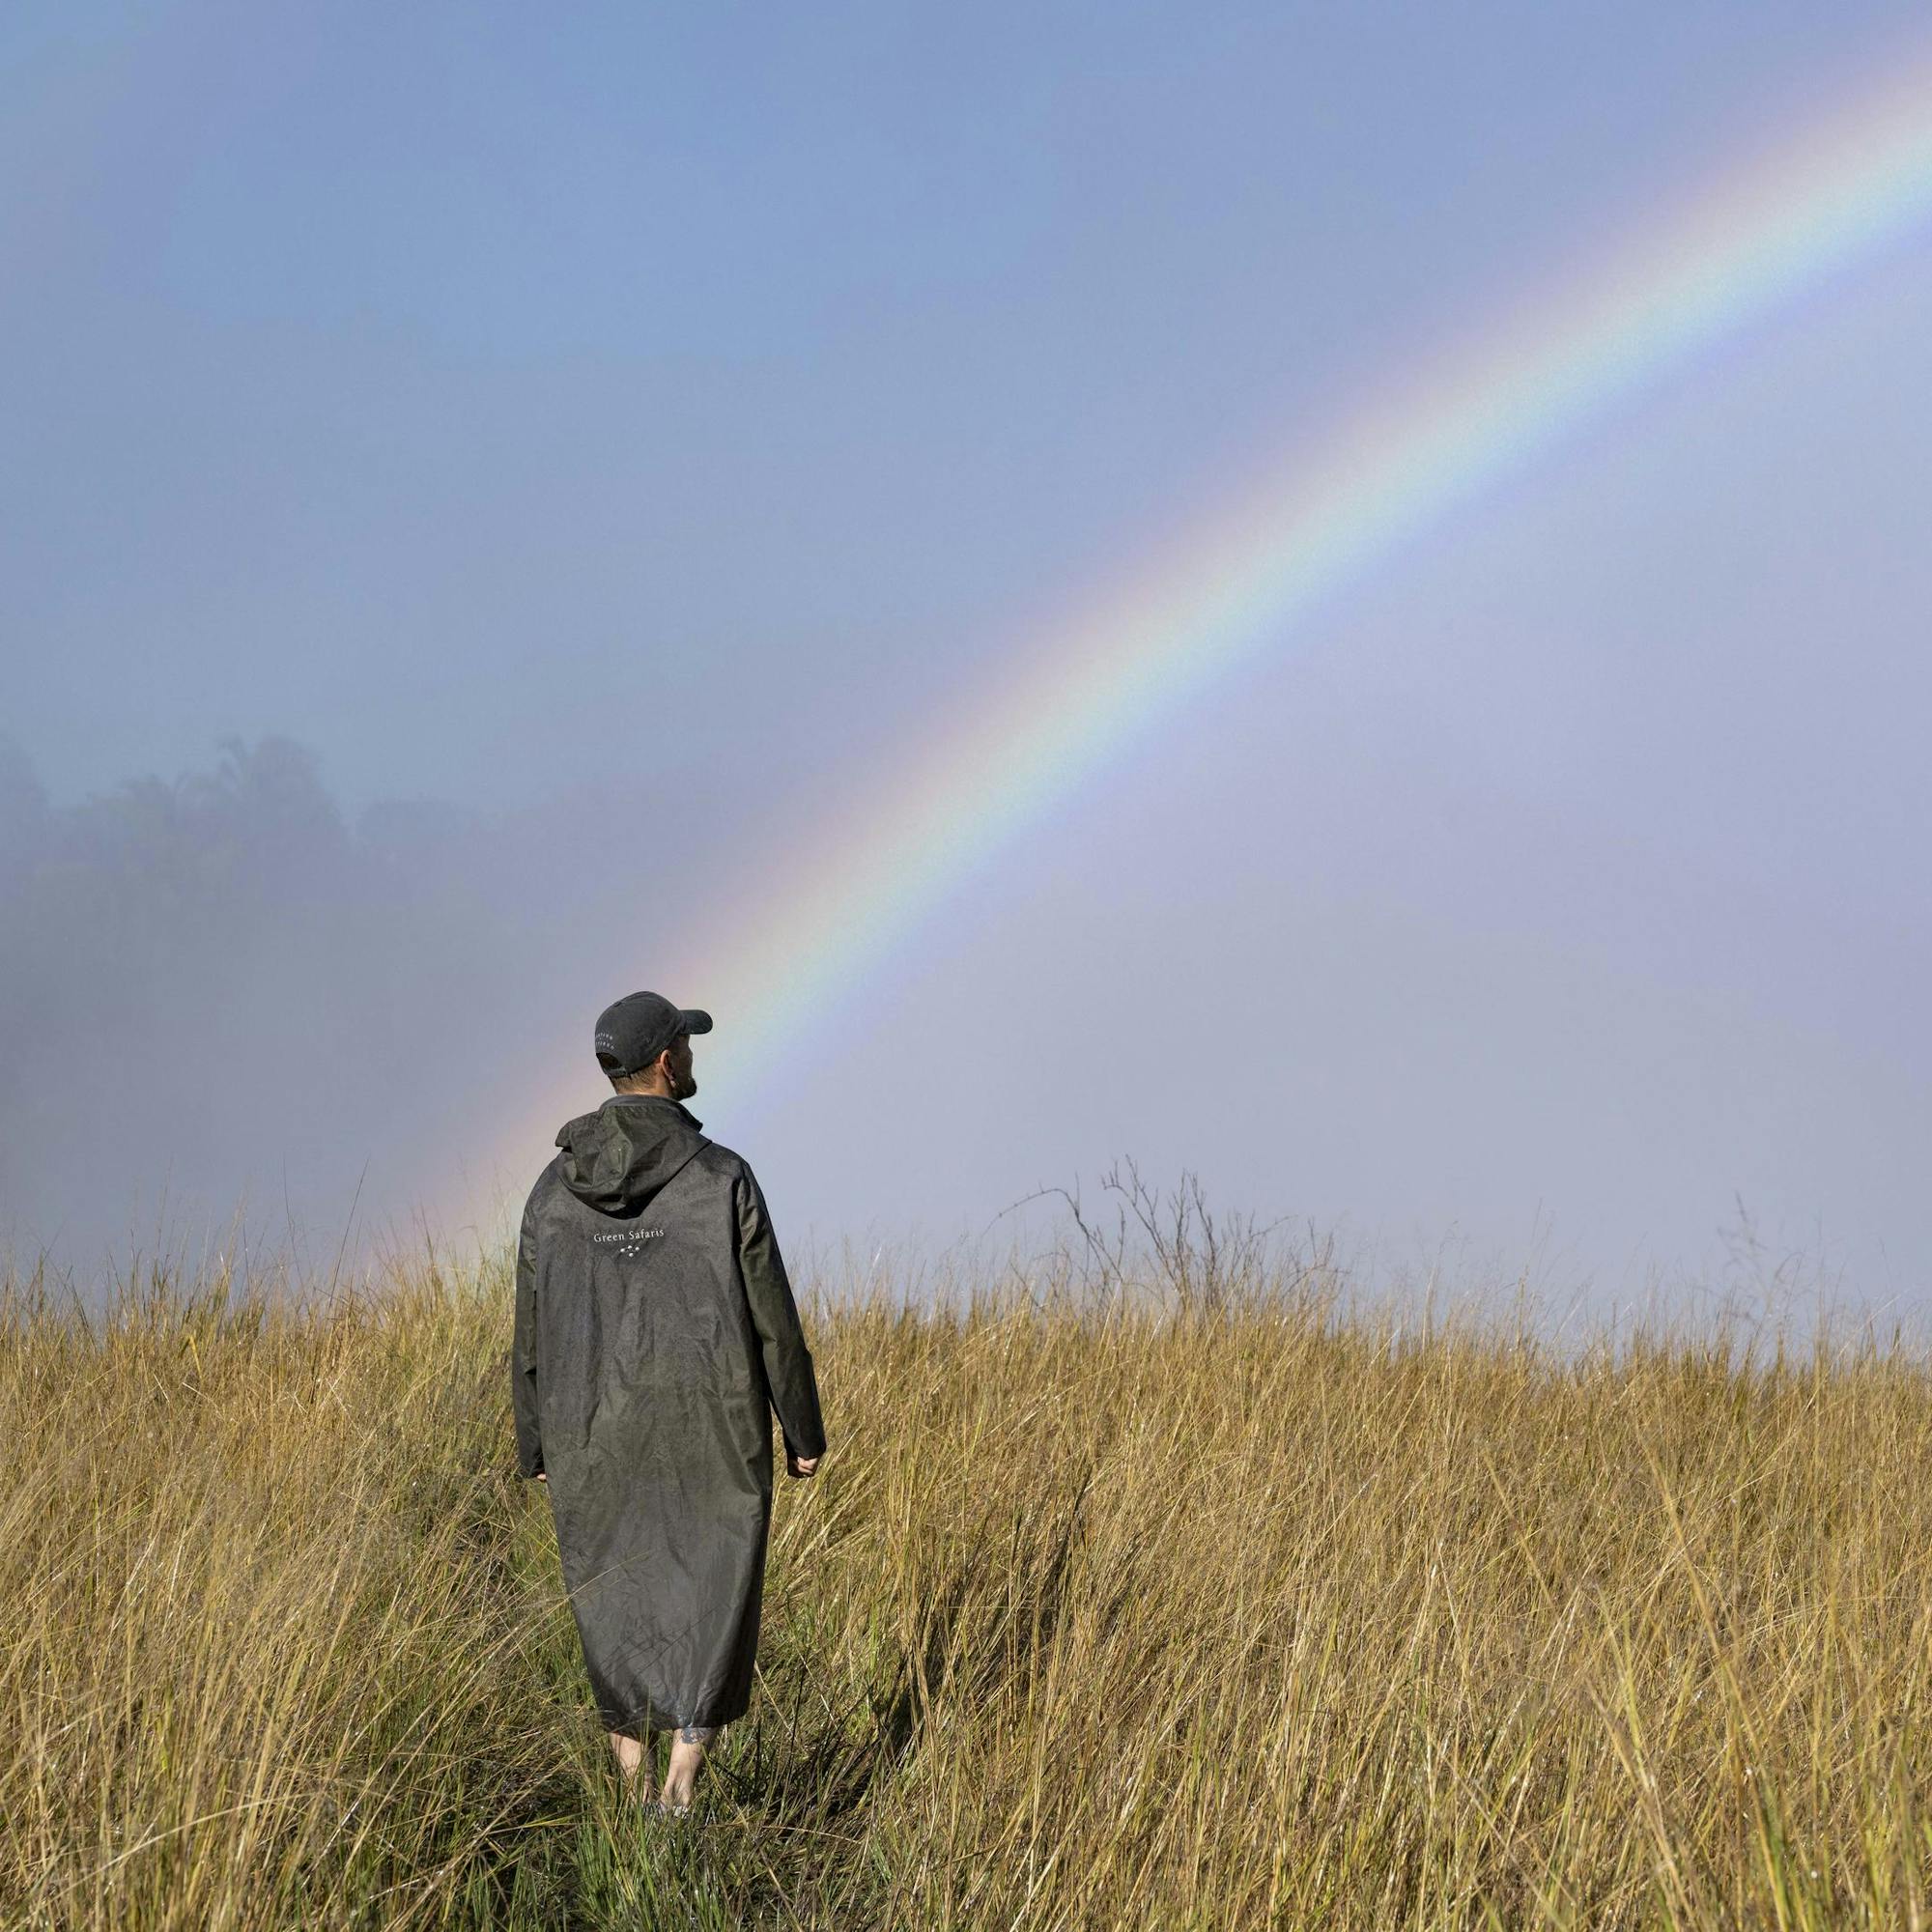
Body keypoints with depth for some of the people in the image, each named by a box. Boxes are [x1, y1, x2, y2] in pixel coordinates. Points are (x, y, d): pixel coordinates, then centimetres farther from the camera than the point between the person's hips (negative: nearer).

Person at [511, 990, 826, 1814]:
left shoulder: (555, 1188, -1)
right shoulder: (723, 1179, -10)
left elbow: (533, 1331, 3)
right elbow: (771, 1317, -8)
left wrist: (533, 1446, 13)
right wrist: (803, 1429, 2)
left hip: (596, 1436, 3)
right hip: (712, 1436, -3)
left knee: (616, 1607, 16)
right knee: (711, 1604, 5)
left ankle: (636, 1791, 21)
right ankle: (681, 1788, -8)